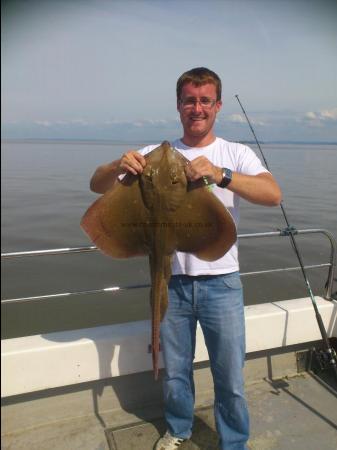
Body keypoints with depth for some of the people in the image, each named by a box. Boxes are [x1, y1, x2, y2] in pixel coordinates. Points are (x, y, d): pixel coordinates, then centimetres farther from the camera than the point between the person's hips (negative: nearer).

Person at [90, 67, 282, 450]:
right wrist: (118, 167, -23)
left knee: (230, 378, 9)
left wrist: (220, 174, -32)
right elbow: (97, 186, -1)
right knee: (174, 372, 18)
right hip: (171, 281, 2)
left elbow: (273, 194, -17)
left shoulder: (236, 154, 1)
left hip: (220, 281, -1)